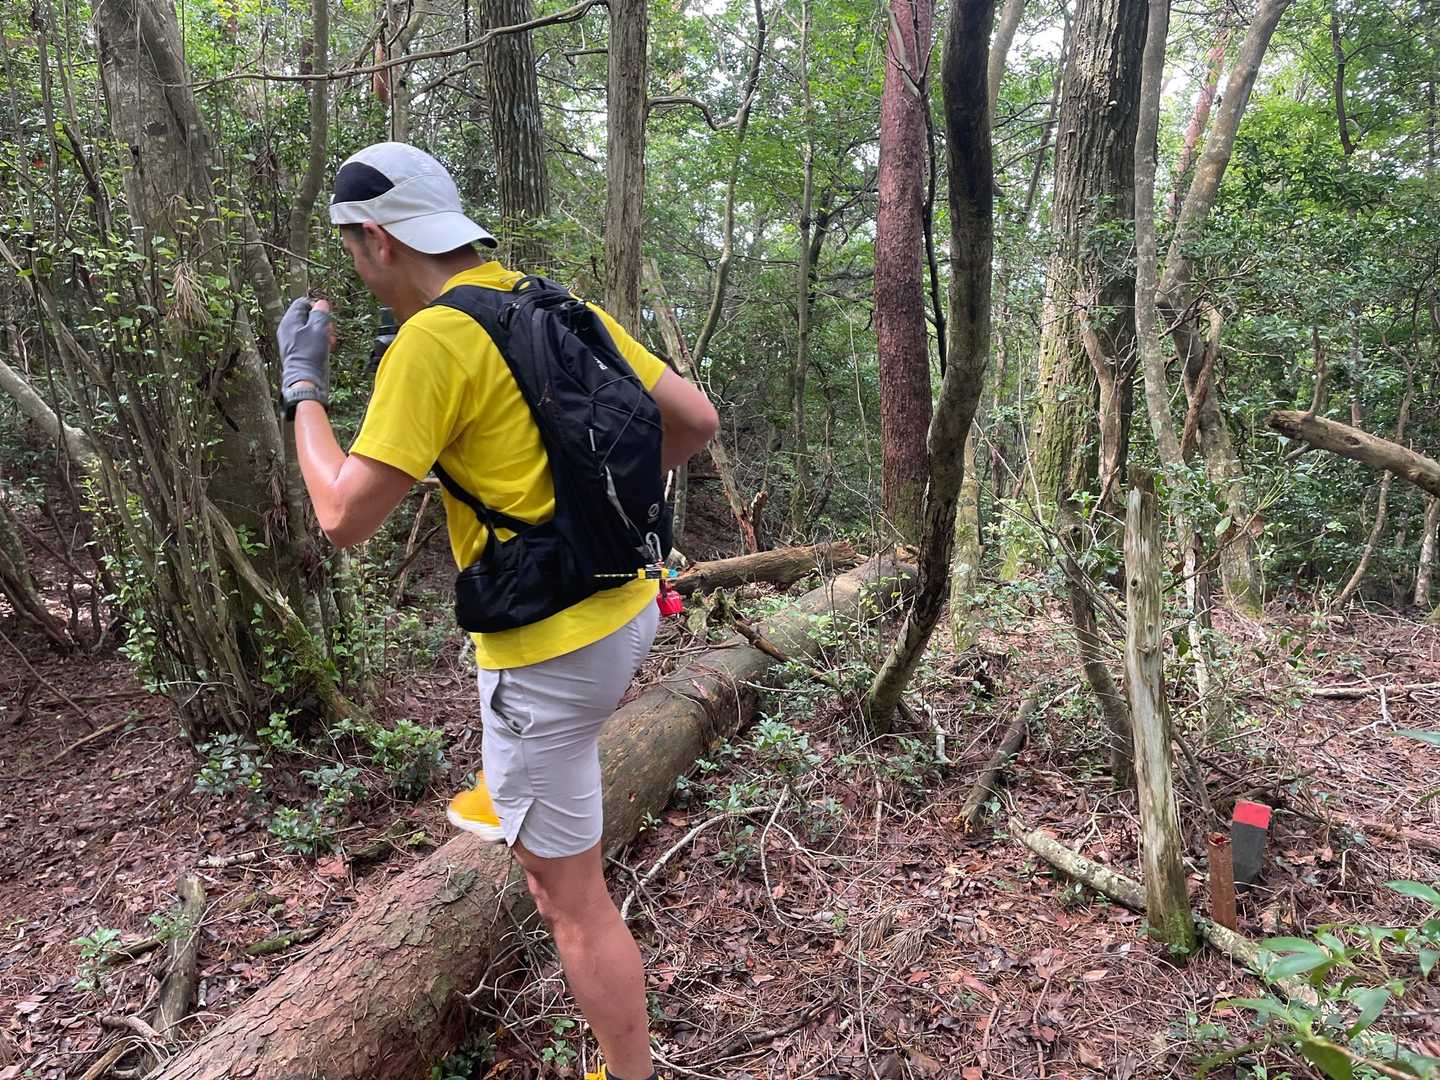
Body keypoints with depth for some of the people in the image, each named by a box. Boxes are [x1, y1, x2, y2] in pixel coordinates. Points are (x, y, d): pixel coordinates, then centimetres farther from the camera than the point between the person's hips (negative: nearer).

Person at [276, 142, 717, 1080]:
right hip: (632, 612, 8)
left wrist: (303, 386, 0)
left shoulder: (432, 341, -16)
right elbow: (697, 420, 7)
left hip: (554, 656, -8)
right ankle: (513, 801, 59)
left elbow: (345, 518, -15)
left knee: (574, 899, 9)